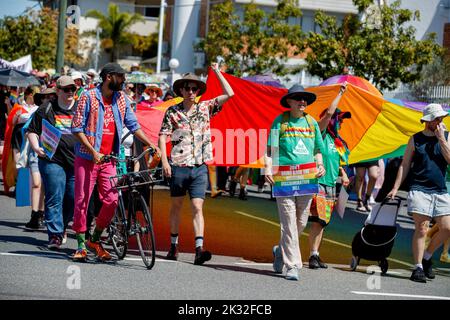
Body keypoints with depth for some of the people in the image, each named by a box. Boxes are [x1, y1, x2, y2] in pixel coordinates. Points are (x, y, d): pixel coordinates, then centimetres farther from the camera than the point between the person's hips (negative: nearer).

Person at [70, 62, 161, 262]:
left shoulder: (121, 99, 9)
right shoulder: (89, 97, -6)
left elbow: (133, 125, 14)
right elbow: (77, 128, -8)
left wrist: (150, 144, 1)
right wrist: (93, 152, -17)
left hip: (109, 159, 4)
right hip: (87, 157, -4)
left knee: (111, 201, -4)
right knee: (82, 200, -1)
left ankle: (95, 240, 13)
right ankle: (81, 245, 8)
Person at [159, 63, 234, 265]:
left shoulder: (205, 108, 7)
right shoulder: (172, 112, 2)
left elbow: (229, 94, 4)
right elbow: (163, 136, 0)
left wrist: (217, 72, 4)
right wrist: (164, 161, -9)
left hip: (199, 167, 0)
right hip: (178, 166, 0)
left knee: (197, 207, -8)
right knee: (176, 206, 11)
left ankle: (199, 249, -17)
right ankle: (174, 246, 22)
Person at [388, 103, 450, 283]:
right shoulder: (416, 139, 7)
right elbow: (405, 165, 9)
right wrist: (395, 188, 1)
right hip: (419, 189, -3)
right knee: (421, 228, -9)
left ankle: (426, 257, 18)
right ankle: (418, 268, -3)